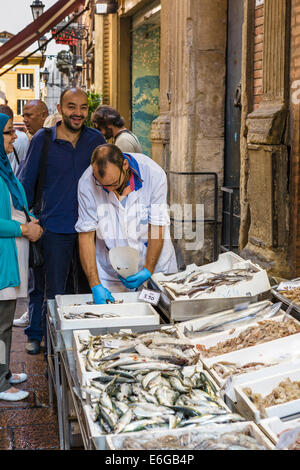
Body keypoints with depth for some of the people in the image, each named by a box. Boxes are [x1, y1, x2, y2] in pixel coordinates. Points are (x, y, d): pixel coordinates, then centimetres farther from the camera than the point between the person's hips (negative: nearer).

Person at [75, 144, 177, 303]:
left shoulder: (154, 175, -20)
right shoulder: (87, 183, -19)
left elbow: (157, 227, -13)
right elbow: (86, 235, -15)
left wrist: (148, 271, -19)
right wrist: (95, 285, -21)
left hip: (155, 263, 0)